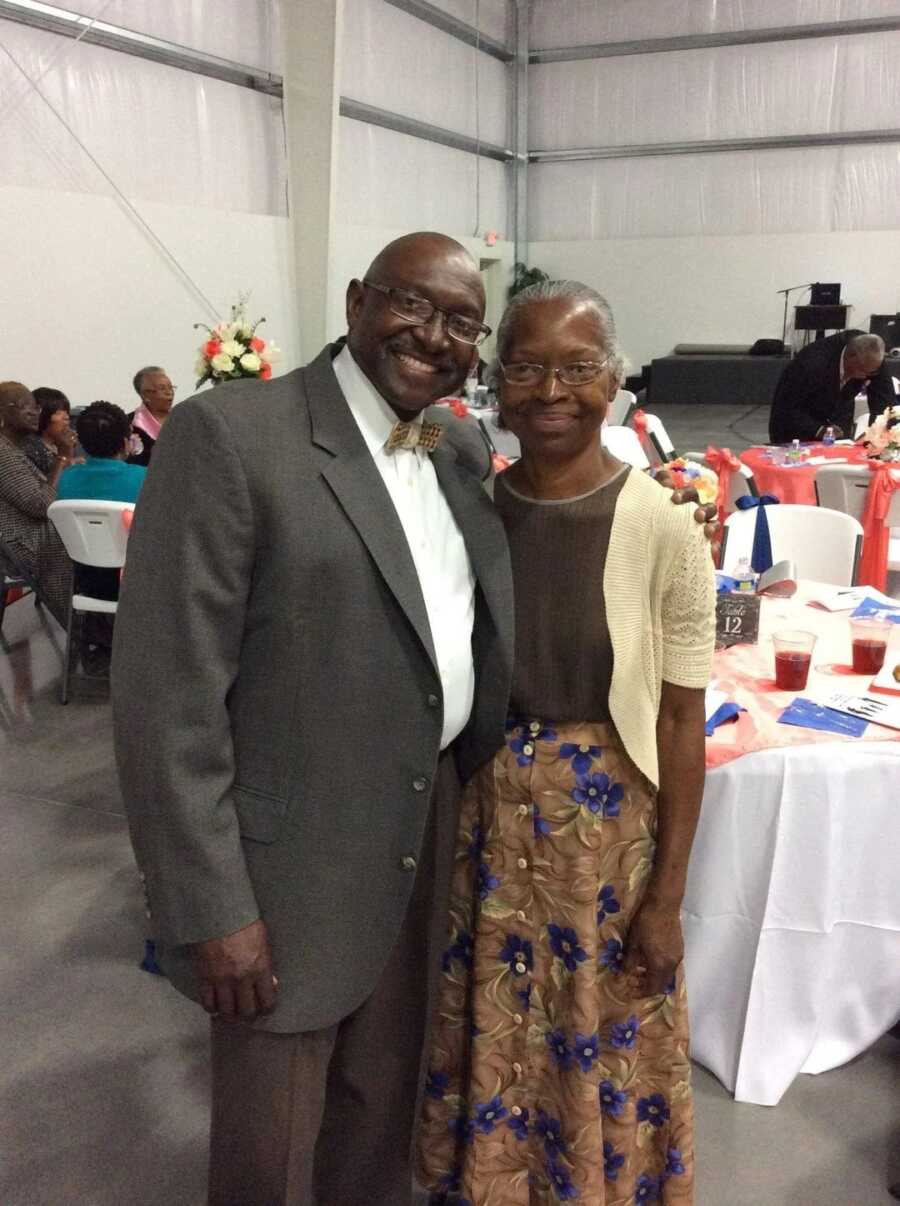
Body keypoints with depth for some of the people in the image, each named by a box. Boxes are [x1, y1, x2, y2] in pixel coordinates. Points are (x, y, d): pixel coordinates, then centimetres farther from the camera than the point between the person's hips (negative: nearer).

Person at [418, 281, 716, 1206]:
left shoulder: (662, 529, -14)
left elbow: (681, 722, -9)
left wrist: (667, 895, -7)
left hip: (607, 829, -3)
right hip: (481, 820, 3)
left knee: (598, 1060, 16)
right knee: (484, 1041, 20)